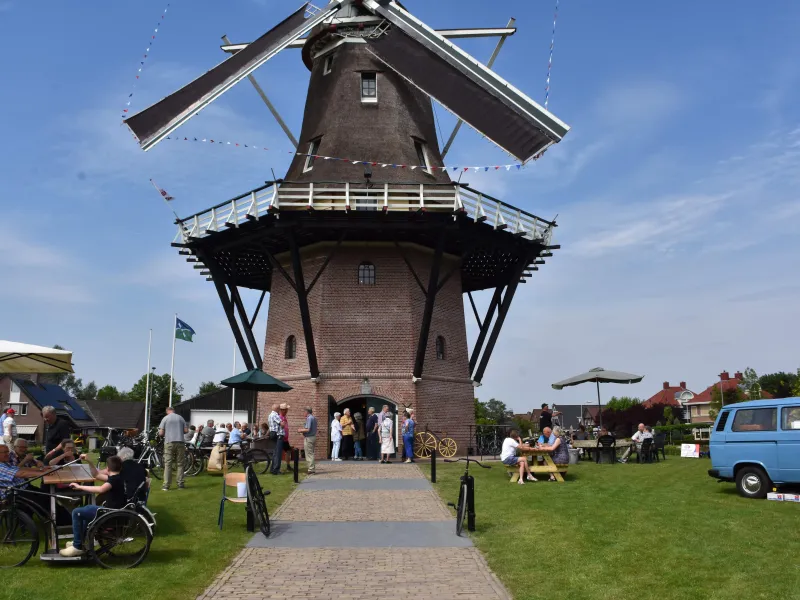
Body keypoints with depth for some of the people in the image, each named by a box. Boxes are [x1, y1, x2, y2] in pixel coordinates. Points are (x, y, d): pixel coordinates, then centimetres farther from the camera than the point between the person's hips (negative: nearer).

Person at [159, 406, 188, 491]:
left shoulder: (165, 418, 3)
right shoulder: (180, 418, 9)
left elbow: (161, 433, -2)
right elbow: (186, 430, 7)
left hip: (169, 442, -2)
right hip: (180, 442, 2)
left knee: (168, 464, -1)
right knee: (180, 464, 7)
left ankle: (166, 485, -4)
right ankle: (180, 484, 6)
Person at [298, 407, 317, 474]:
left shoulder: (309, 418, -16)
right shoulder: (314, 418, 13)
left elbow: (308, 430, -22)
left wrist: (301, 430, -8)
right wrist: (303, 428, 19)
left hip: (308, 438, -10)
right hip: (313, 437, 10)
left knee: (309, 454, -5)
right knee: (311, 454, 15)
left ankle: (311, 470, -5)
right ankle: (313, 469, 18)